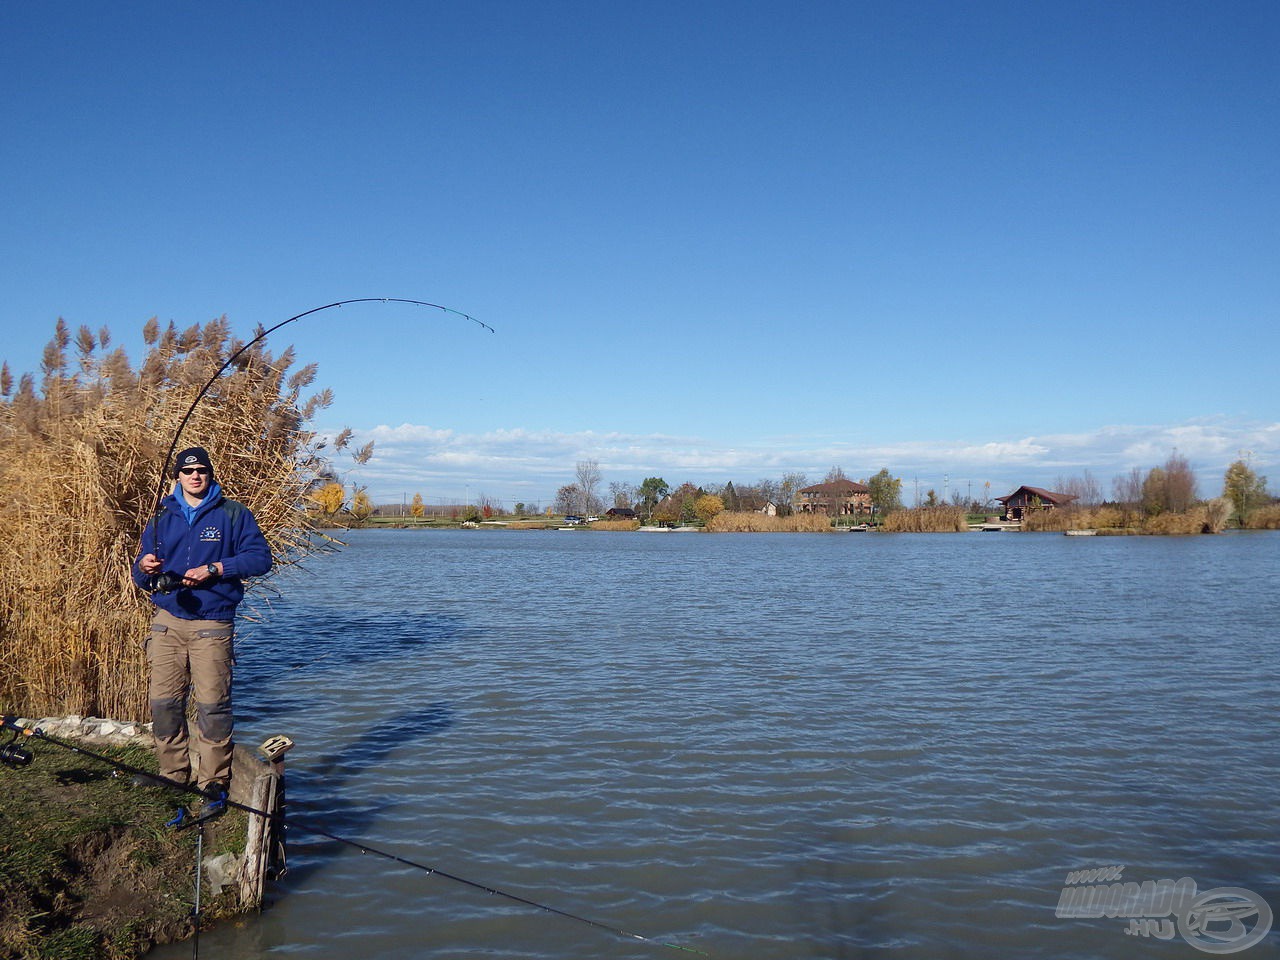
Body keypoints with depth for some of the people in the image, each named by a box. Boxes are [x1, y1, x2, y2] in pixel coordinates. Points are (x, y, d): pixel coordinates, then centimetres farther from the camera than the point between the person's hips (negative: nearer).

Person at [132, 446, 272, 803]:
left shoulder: (233, 514, 5)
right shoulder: (162, 517, 15)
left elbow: (260, 557, -5)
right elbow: (142, 578, 15)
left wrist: (214, 569, -14)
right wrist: (144, 567, -9)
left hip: (211, 624, -3)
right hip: (167, 621, 4)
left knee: (212, 704, -9)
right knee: (163, 702, 0)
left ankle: (213, 782, 0)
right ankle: (172, 777, 13)